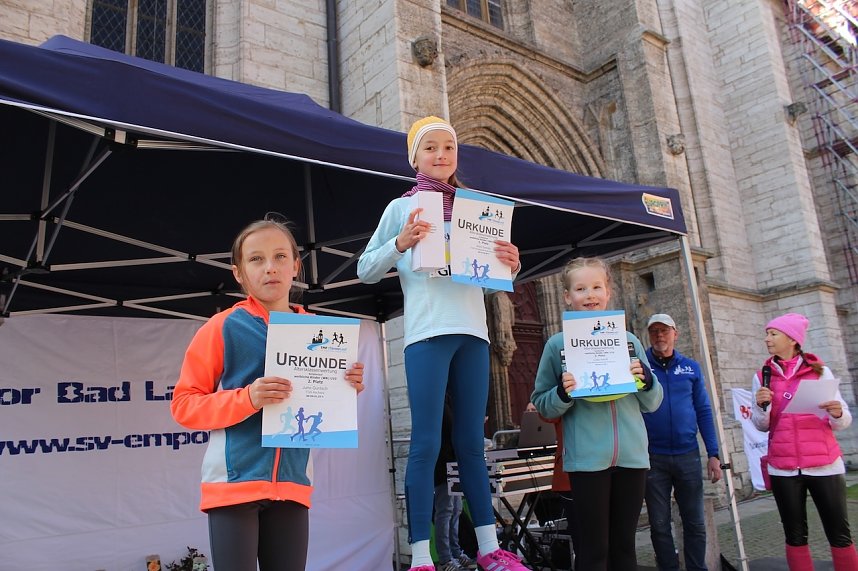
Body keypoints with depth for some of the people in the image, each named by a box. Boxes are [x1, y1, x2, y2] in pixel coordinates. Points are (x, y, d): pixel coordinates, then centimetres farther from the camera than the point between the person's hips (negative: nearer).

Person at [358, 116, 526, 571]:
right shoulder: (403, 207, 9)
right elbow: (366, 270, 5)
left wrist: (512, 265, -5)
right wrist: (400, 244, -12)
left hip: (473, 333, 4)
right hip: (427, 333, -4)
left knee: (471, 443, 9)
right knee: (426, 444, -7)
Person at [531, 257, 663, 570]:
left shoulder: (628, 340, 9)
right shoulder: (558, 344, 0)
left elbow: (652, 404, 13)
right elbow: (541, 405, 2)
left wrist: (646, 380, -8)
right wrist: (563, 393, -18)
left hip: (632, 455, 3)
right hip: (587, 458, -3)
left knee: (624, 544, 13)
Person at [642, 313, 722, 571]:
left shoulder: (691, 368, 6)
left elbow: (704, 412, 6)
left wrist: (713, 454, 2)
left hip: (688, 455, 2)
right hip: (652, 457, -1)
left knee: (695, 523, 9)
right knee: (659, 525, 8)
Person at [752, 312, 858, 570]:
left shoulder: (820, 372, 1)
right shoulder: (762, 377, 5)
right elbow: (762, 426, 5)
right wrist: (761, 406, -15)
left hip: (824, 465, -1)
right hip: (783, 468, 1)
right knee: (795, 535, 9)